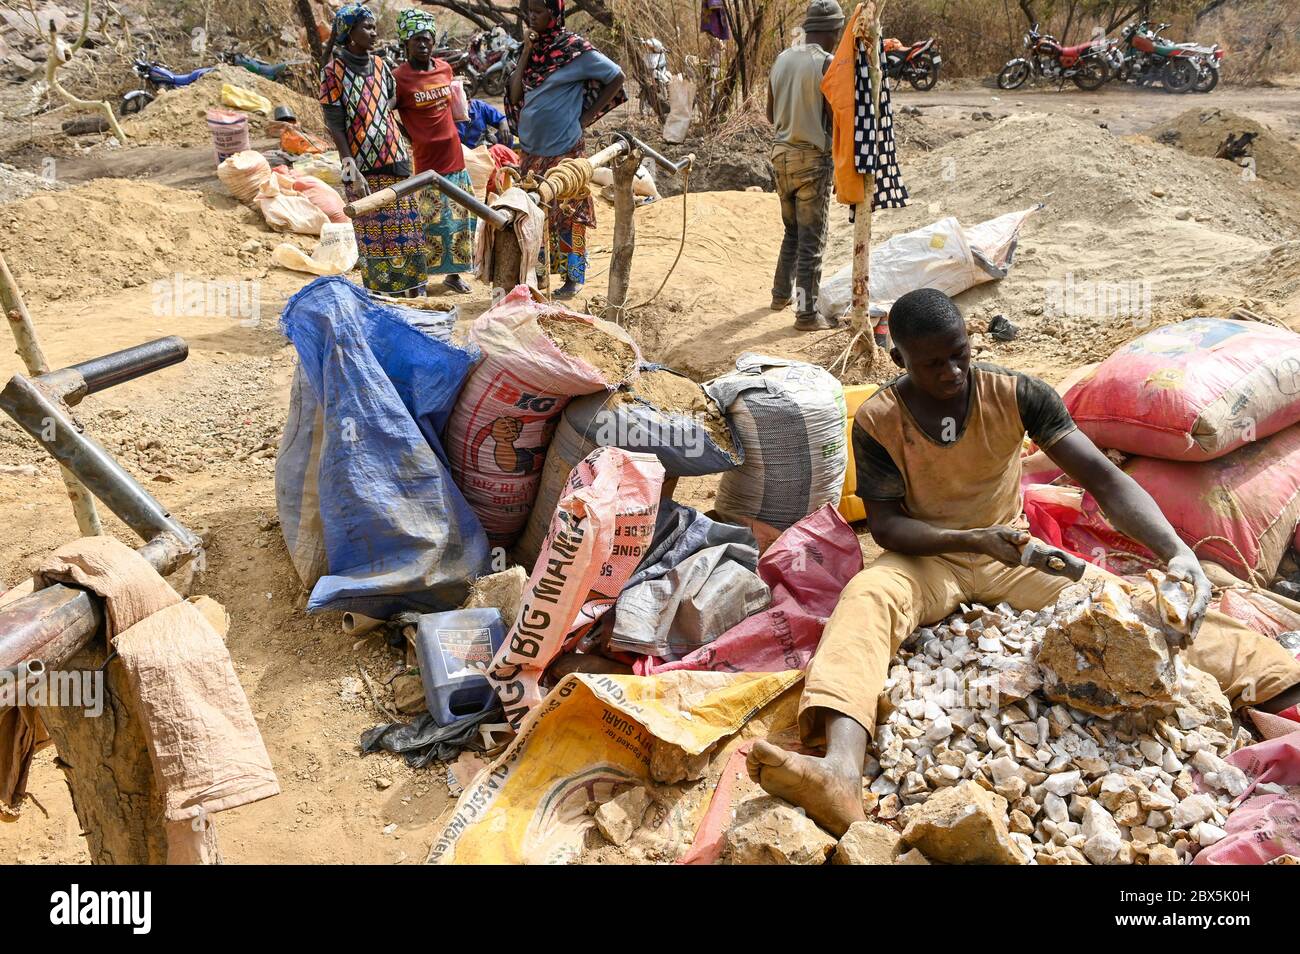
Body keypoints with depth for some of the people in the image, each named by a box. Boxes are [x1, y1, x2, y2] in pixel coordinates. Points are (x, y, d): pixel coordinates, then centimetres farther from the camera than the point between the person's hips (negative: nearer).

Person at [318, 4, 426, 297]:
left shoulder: (380, 65, 8)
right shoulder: (333, 71, -6)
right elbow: (334, 125, -9)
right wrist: (351, 170, -16)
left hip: (395, 161, 5)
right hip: (363, 166, -5)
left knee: (407, 229, 7)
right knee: (372, 236, -1)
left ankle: (414, 292, 16)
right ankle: (379, 296, 7)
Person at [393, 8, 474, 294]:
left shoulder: (445, 68, 6)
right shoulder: (398, 78, -12)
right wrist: (416, 138, -8)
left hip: (454, 158, 6)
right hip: (426, 163, -6)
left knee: (460, 219, 11)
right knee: (430, 223, -3)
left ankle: (453, 273, 23)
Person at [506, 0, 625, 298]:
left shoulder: (574, 48, -11)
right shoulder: (532, 47, 7)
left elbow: (616, 77, -6)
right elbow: (514, 96, 2)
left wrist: (587, 117, -7)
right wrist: (526, 53, -6)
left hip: (564, 150, -6)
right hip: (530, 149, 7)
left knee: (566, 214, 1)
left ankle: (573, 277, 11)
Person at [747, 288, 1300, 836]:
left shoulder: (1016, 395, -11)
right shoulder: (877, 421, -12)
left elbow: (1104, 478, -16)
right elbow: (885, 524, -12)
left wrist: (1177, 553, -31)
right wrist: (974, 539, -29)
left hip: (1012, 550, 3)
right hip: (927, 558, -2)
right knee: (865, 599, -35)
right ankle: (841, 772, -58)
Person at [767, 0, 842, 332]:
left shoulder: (782, 59, 7)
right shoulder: (827, 64, -13)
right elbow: (837, 117, -13)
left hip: (781, 154, 7)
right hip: (812, 158, -7)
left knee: (792, 230, 22)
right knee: (811, 239, 0)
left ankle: (781, 294, 31)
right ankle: (807, 313, 3)